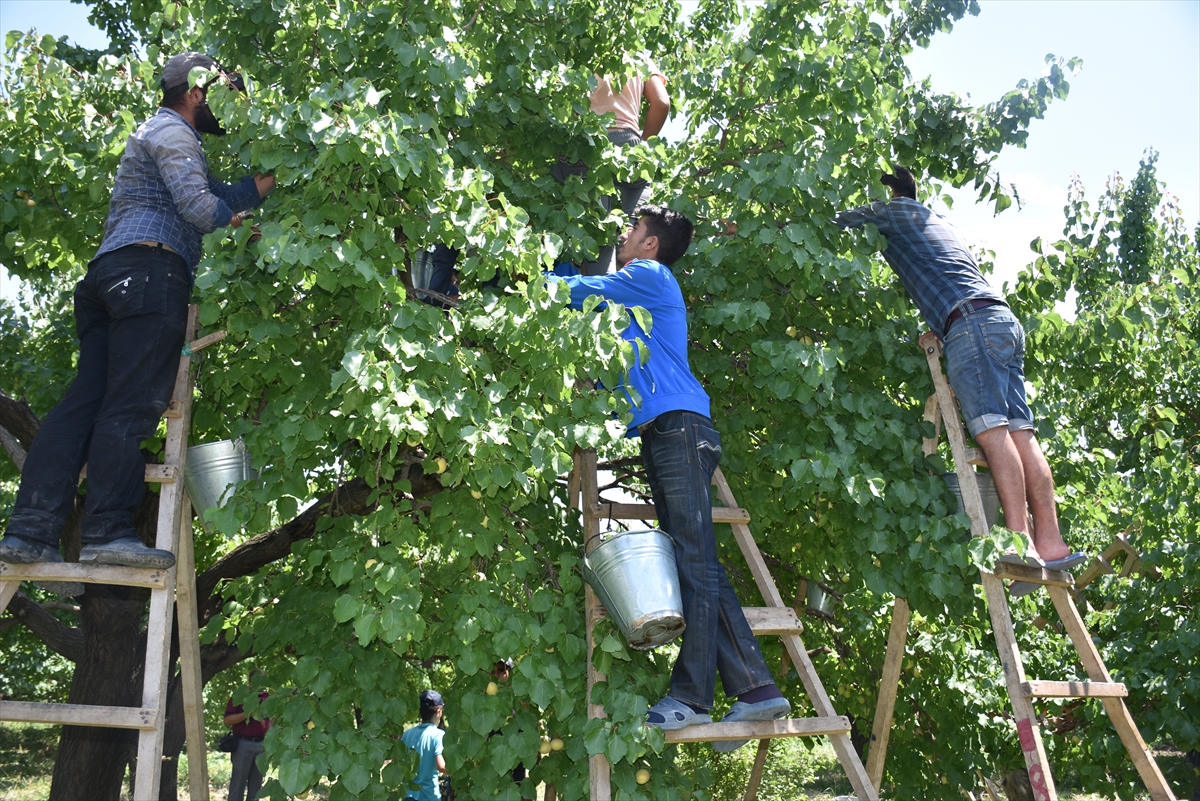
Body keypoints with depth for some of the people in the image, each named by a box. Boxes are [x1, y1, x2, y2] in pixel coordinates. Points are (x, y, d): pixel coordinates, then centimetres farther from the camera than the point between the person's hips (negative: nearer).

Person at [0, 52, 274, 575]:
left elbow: (221, 195, 32)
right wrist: (232, 219, 8)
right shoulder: (172, 130, 4)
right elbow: (198, 205, -9)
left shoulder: (156, 135, 36)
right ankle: (108, 532, -17)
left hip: (107, 271, 10)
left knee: (84, 399, 0)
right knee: (131, 404, -14)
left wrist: (270, 177, 30)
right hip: (150, 267, -10)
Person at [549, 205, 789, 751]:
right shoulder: (636, 296, 31)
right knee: (698, 566, 2)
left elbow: (573, 291, 5)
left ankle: (690, 697, -15)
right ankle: (756, 689, 0)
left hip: (677, 423, -9)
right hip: (662, 434, 9)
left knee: (694, 560, -12)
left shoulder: (649, 275, 6)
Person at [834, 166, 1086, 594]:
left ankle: (1020, 540, -28)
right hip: (1004, 320, 8)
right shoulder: (938, 222, 36)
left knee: (991, 427, -18)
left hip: (971, 320, -8)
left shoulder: (898, 211, 13)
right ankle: (1049, 541, -7)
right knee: (1019, 431, -1)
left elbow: (838, 222, 12)